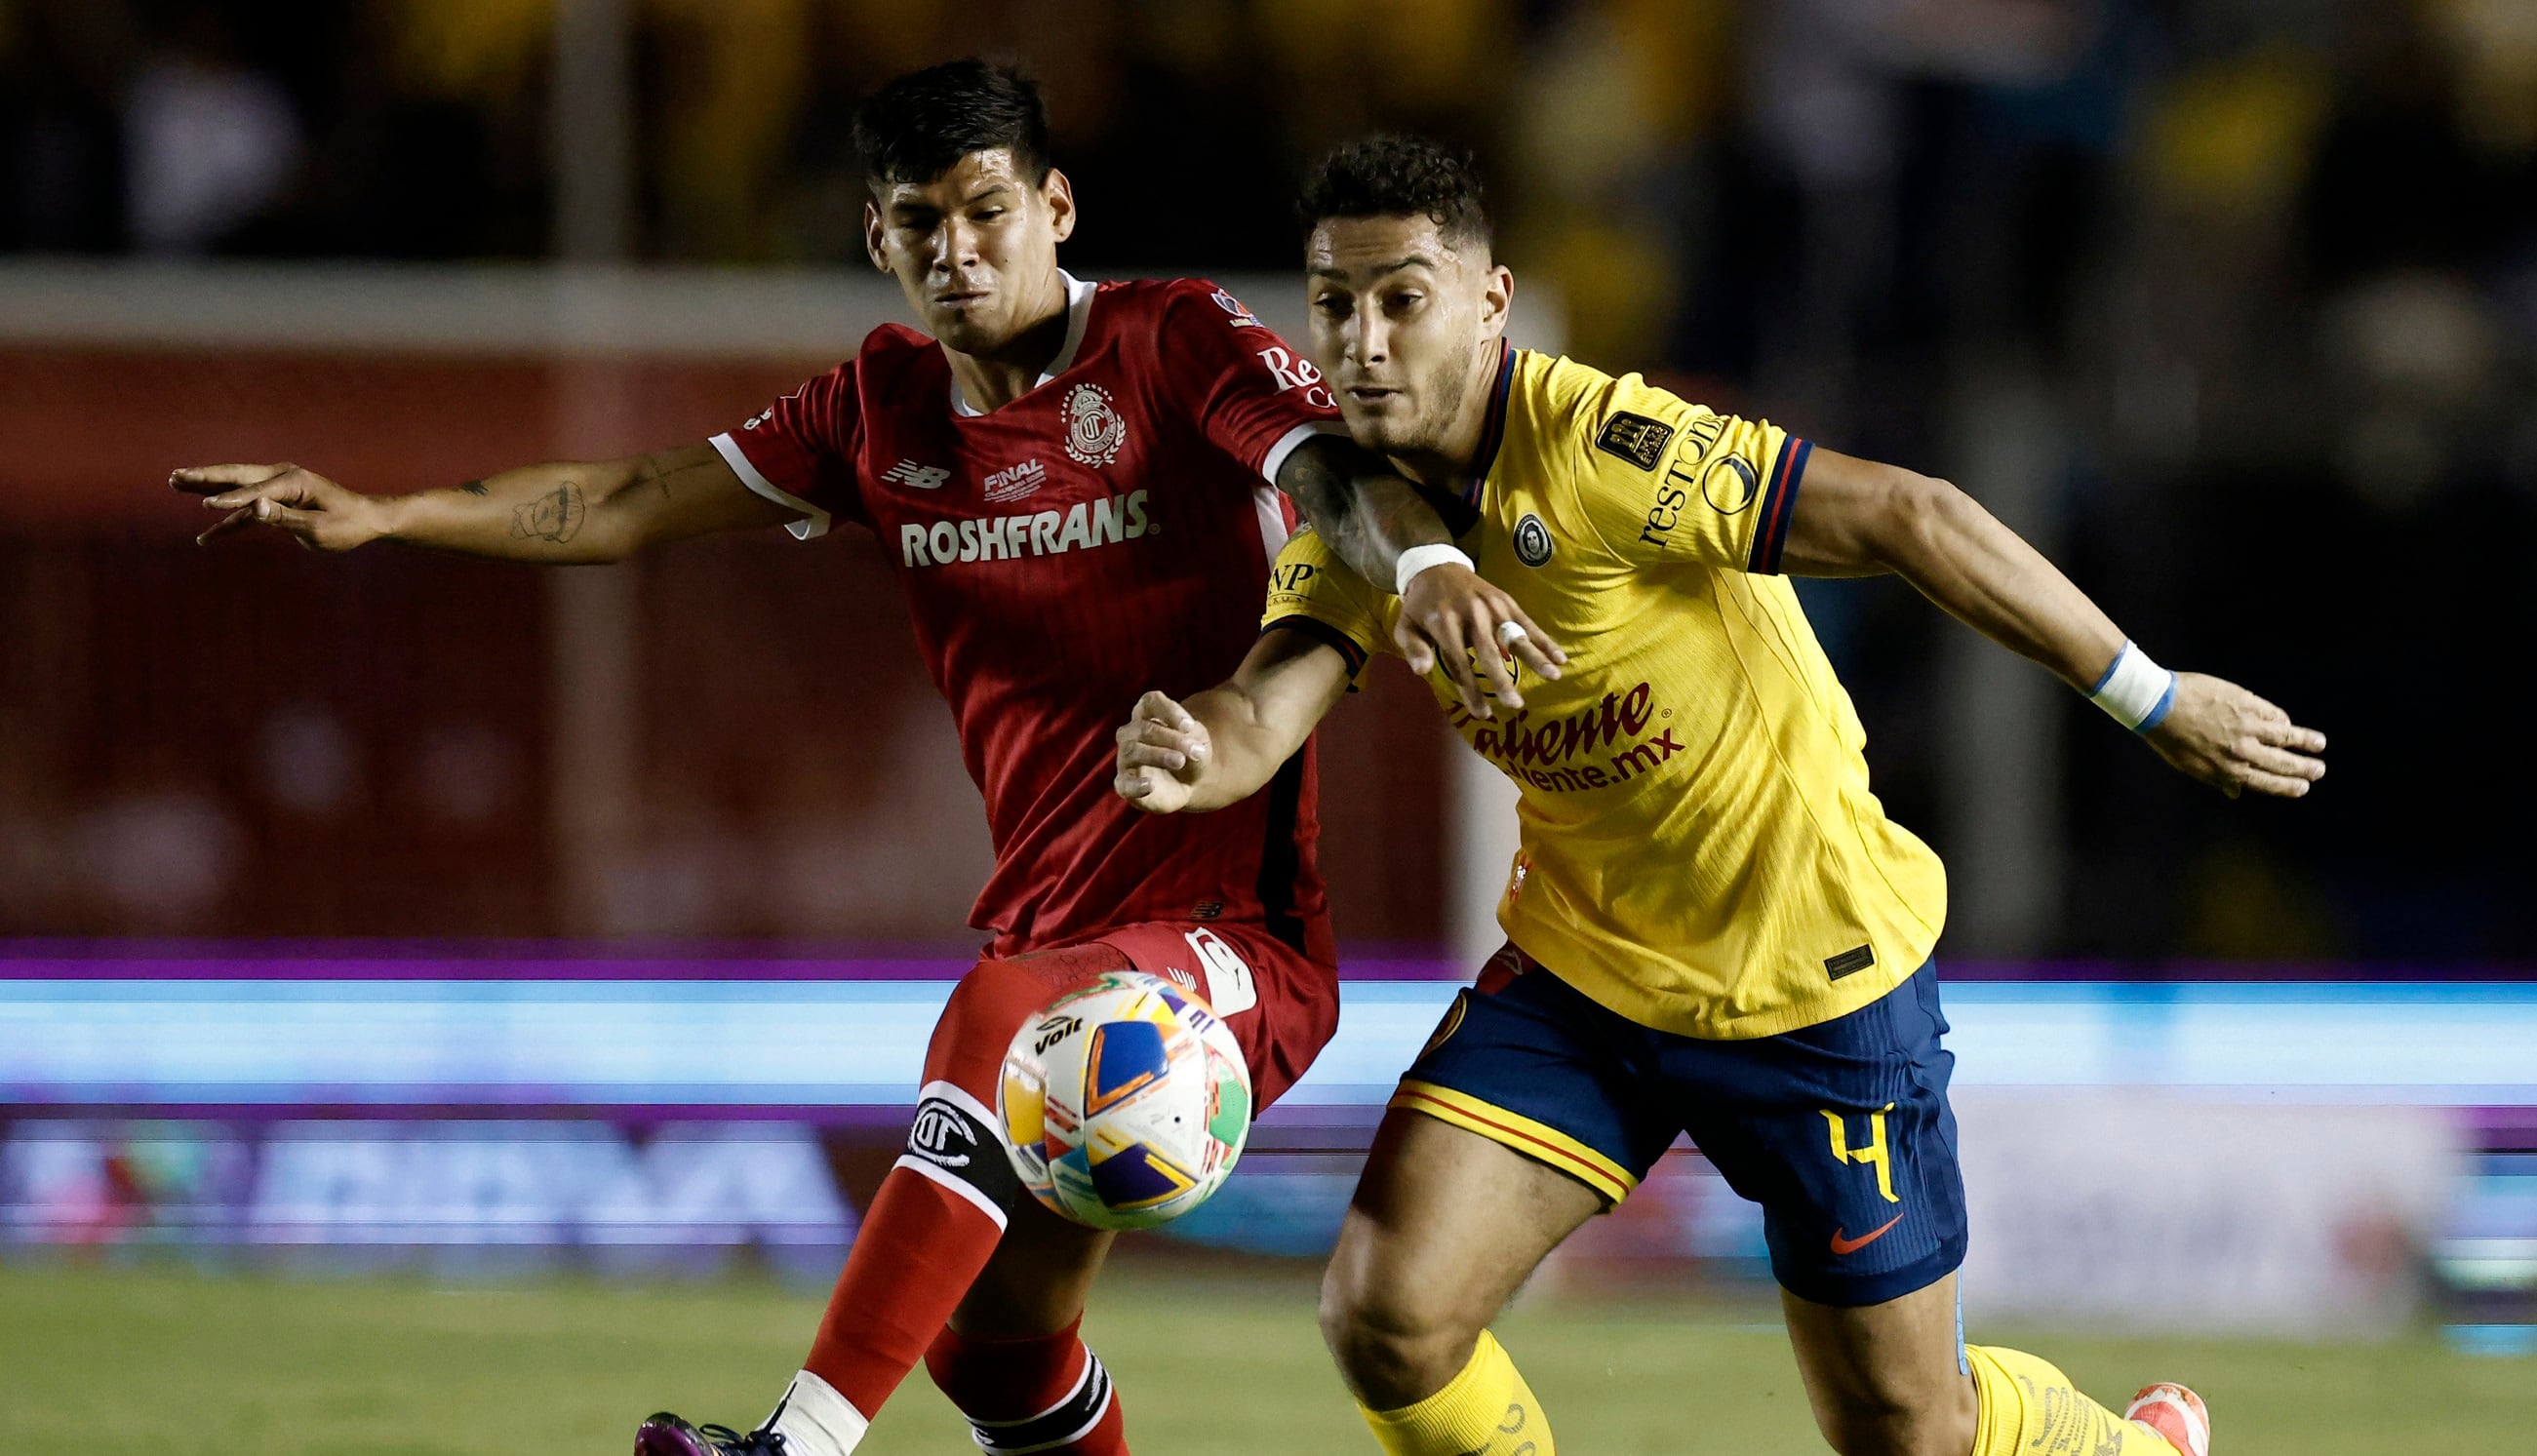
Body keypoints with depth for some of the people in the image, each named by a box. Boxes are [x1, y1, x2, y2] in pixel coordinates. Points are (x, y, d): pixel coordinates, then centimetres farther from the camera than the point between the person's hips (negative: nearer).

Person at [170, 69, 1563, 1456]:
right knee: (992, 1330, 13)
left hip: (1234, 943, -8)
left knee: (1006, 1014, -36)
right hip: (1050, 923, 8)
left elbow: (1329, 469, -24)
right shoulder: (885, 405, 11)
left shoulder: (1179, 342, -7)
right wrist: (378, 516, 5)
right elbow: (633, 503, 14)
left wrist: (1423, 561, -46)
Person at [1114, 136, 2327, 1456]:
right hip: (1579, 963, 6)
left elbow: (1905, 519, -26)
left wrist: (2156, 702, -25)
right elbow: (1268, 706, -15)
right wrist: (1185, 753, -41)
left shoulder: (1596, 447, -26)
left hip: (1814, 977, -5)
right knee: (1384, 1313, -13)